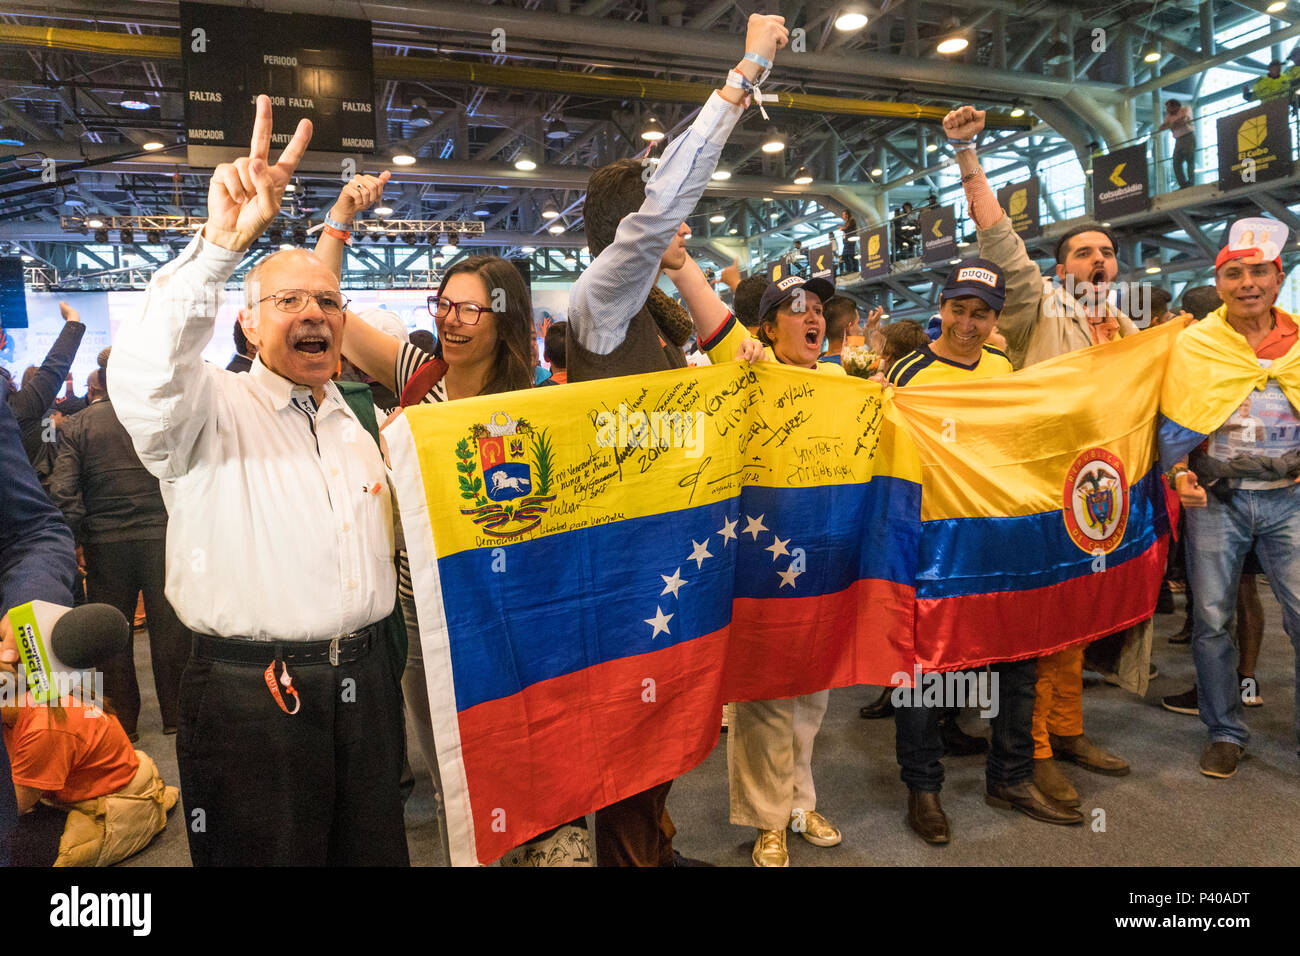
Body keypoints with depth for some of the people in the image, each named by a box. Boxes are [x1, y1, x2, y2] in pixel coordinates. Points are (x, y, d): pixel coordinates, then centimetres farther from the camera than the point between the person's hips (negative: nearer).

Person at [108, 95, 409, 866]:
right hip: (251, 695, -5)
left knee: (375, 851, 17)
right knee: (268, 854, 8)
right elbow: (144, 377, -28)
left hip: (367, 685, 5)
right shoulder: (212, 410, -4)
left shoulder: (364, 416, 13)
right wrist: (221, 243, -37)